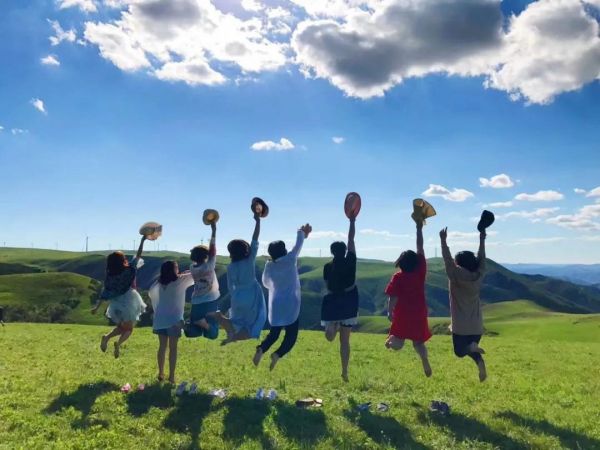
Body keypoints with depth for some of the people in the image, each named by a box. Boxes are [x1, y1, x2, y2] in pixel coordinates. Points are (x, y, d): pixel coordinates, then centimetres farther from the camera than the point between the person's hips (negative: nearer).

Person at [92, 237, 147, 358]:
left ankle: (106, 337, -4)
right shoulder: (128, 270, -11)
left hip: (116, 304, 4)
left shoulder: (109, 276, -2)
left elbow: (105, 293, -3)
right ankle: (118, 344, -24)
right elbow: (138, 256, -2)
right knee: (128, 329, 6)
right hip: (128, 302, -4)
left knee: (121, 327, 24)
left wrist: (97, 306, 2)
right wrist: (142, 241, 4)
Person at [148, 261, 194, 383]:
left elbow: (150, 293, 23)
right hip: (174, 319, -5)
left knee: (162, 346, 12)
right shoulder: (179, 281, -13)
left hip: (160, 319, 5)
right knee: (173, 348, 2)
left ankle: (161, 374, 19)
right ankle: (171, 376, 3)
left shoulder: (159, 283, 3)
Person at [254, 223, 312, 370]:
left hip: (275, 305, 4)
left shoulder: (269, 266, 0)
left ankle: (261, 349, -10)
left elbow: (265, 283, 15)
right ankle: (278, 354, -20)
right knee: (291, 335, 4)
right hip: (290, 304, -4)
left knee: (274, 333, 17)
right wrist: (302, 232, 24)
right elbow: (298, 245, 7)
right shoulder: (290, 260, -9)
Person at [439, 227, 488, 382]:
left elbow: (447, 260, -14)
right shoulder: (478, 276, -1)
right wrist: (482, 241, 17)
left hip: (461, 326, -5)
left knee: (460, 351, 8)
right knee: (472, 348, 20)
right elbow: (481, 260, 10)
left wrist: (443, 240, -10)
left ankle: (471, 347, -23)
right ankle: (480, 363, -10)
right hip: (477, 325, 5)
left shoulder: (456, 277, -14)